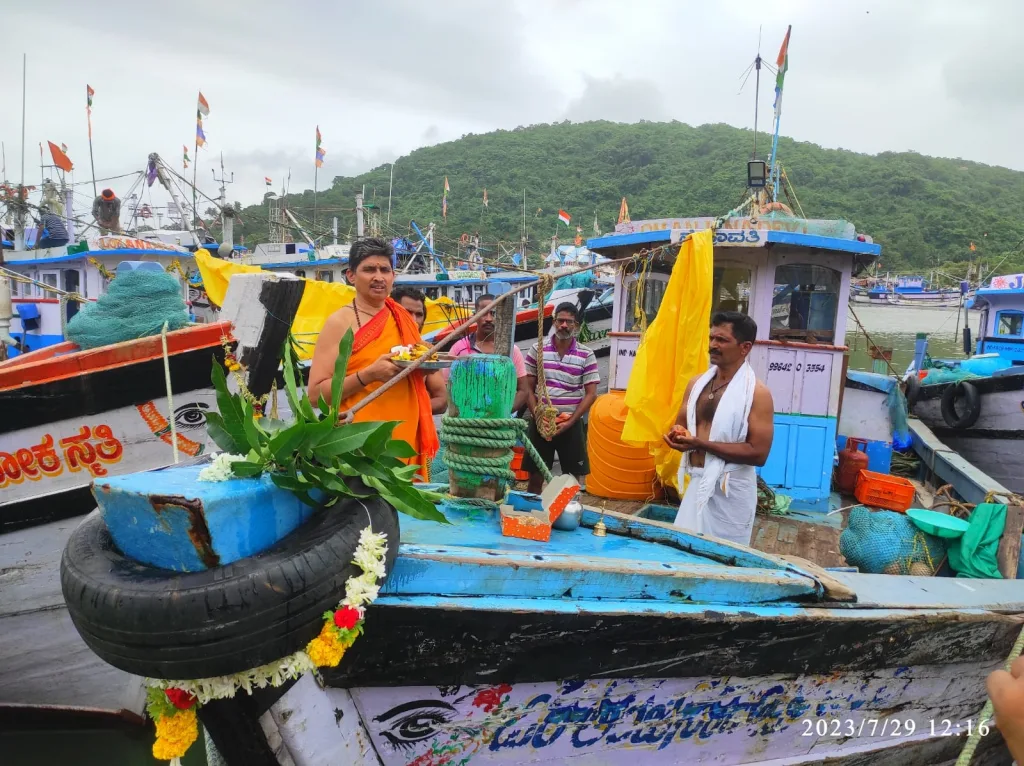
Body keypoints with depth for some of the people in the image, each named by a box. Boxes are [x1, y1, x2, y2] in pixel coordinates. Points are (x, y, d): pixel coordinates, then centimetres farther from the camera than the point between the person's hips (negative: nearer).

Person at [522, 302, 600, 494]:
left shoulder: (586, 355, -1)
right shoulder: (537, 350, 2)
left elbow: (591, 394, -3)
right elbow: (528, 388, 4)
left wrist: (570, 422, -11)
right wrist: (537, 416, -9)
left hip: (572, 424, 0)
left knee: (573, 478, 4)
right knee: (535, 477, 6)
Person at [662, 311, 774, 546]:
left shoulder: (757, 393, -13)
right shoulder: (697, 383, 7)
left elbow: (759, 453, -18)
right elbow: (681, 424, 19)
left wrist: (702, 444, -23)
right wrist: (678, 435, -7)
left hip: (729, 491, -6)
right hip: (695, 484, 6)